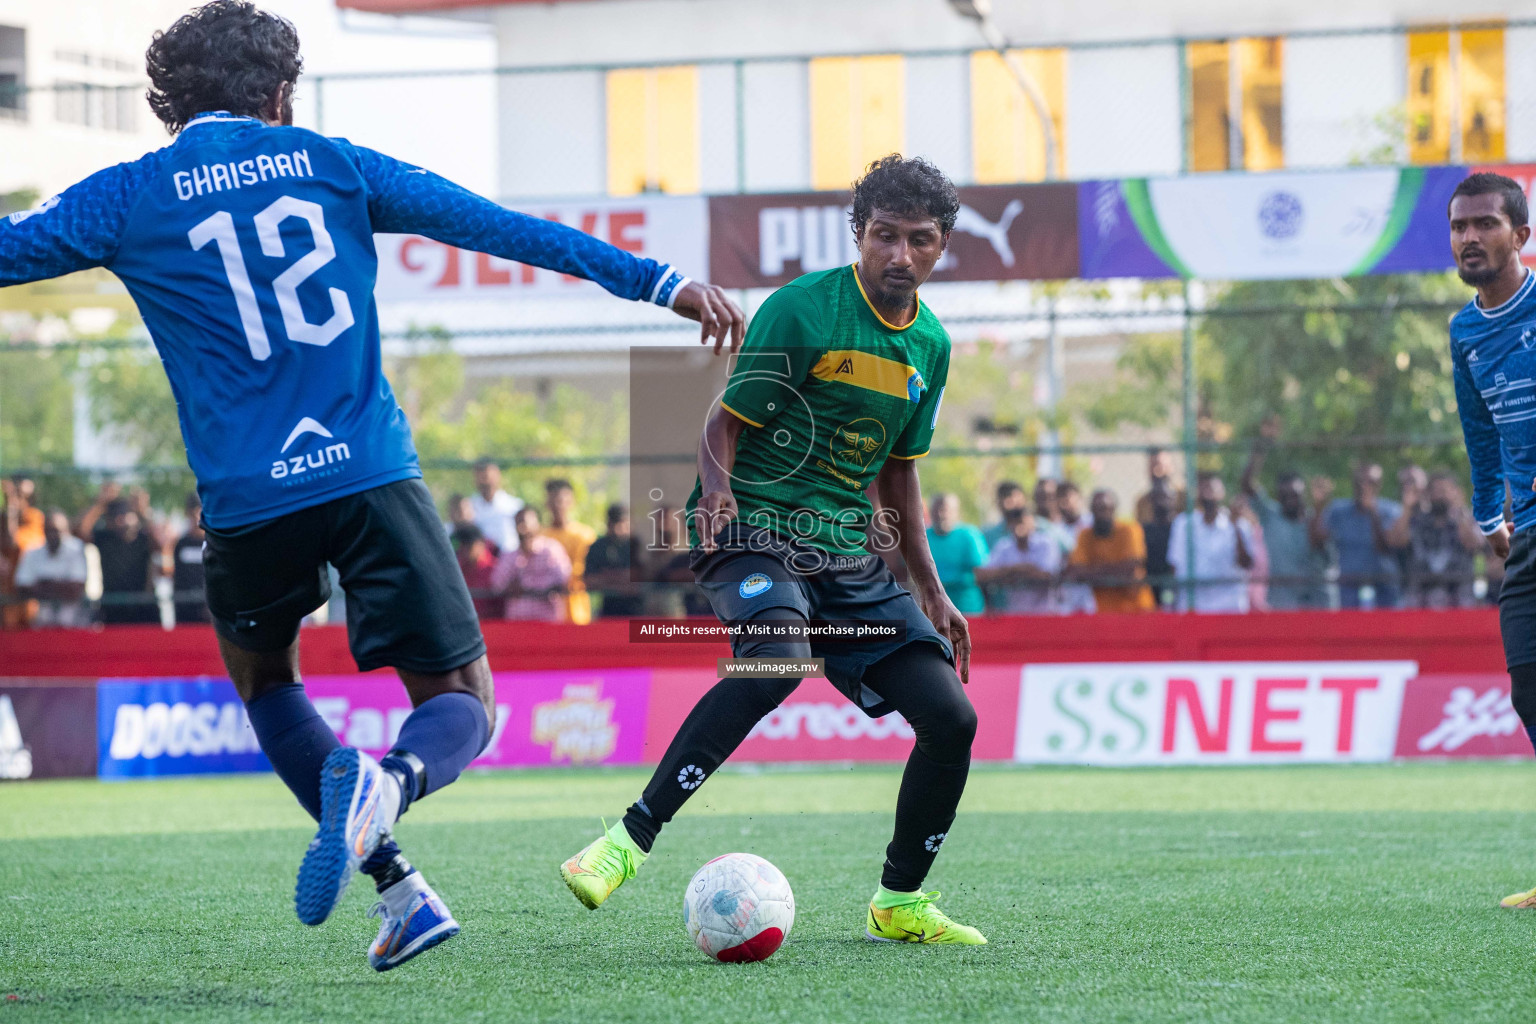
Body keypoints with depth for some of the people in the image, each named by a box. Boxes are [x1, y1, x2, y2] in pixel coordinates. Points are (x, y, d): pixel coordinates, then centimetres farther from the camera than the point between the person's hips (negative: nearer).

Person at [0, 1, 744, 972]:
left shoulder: (129, 198, 6)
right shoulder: (329, 164, 10)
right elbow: (500, 226, 8)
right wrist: (659, 281, 10)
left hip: (249, 498, 0)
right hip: (372, 475, 0)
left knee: (264, 679, 27)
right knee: (462, 706, 9)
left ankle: (398, 888, 7)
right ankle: (388, 782, -30)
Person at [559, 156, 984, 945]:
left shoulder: (929, 345, 11)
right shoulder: (803, 310, -10)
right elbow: (725, 422, -8)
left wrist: (930, 590, 22)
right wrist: (719, 495, -29)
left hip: (850, 552, 7)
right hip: (755, 527, -7)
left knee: (951, 717, -4)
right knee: (781, 655, -37)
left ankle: (897, 906, 16)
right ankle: (630, 840, -35)